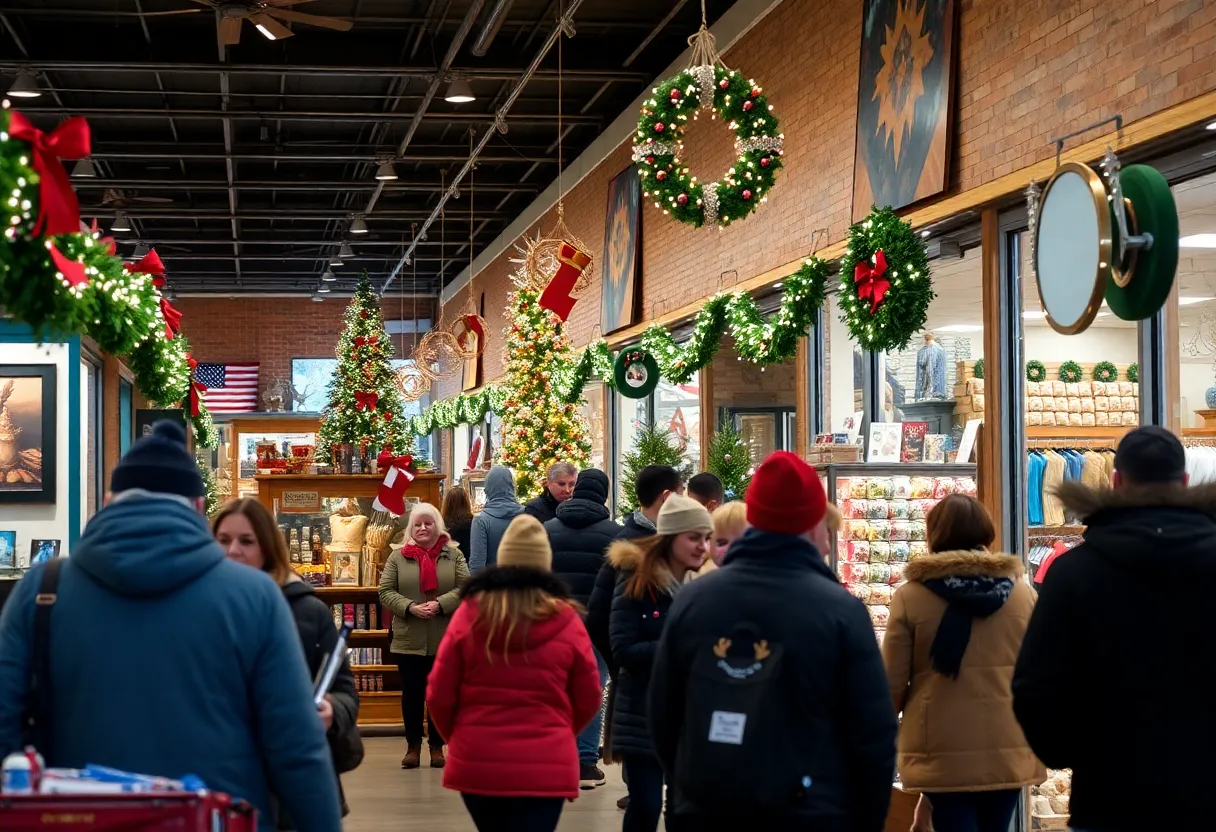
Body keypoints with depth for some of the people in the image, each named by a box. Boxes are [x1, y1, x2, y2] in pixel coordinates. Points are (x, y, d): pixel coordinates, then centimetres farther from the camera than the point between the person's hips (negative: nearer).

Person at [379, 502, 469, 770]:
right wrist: (411, 608, -15)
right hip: (408, 640, 0)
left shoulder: (453, 555, 4)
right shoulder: (398, 557, 3)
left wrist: (440, 604, -18)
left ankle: (437, 745, 18)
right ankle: (413, 745, 18)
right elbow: (386, 592, 0)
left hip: (445, 640, 0)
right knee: (412, 693, 8)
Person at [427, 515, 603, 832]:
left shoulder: (469, 614, -4)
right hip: (544, 768, -2)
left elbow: (439, 696, 1)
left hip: (477, 764, 2)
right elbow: (589, 701, 4)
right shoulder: (566, 619, -6)